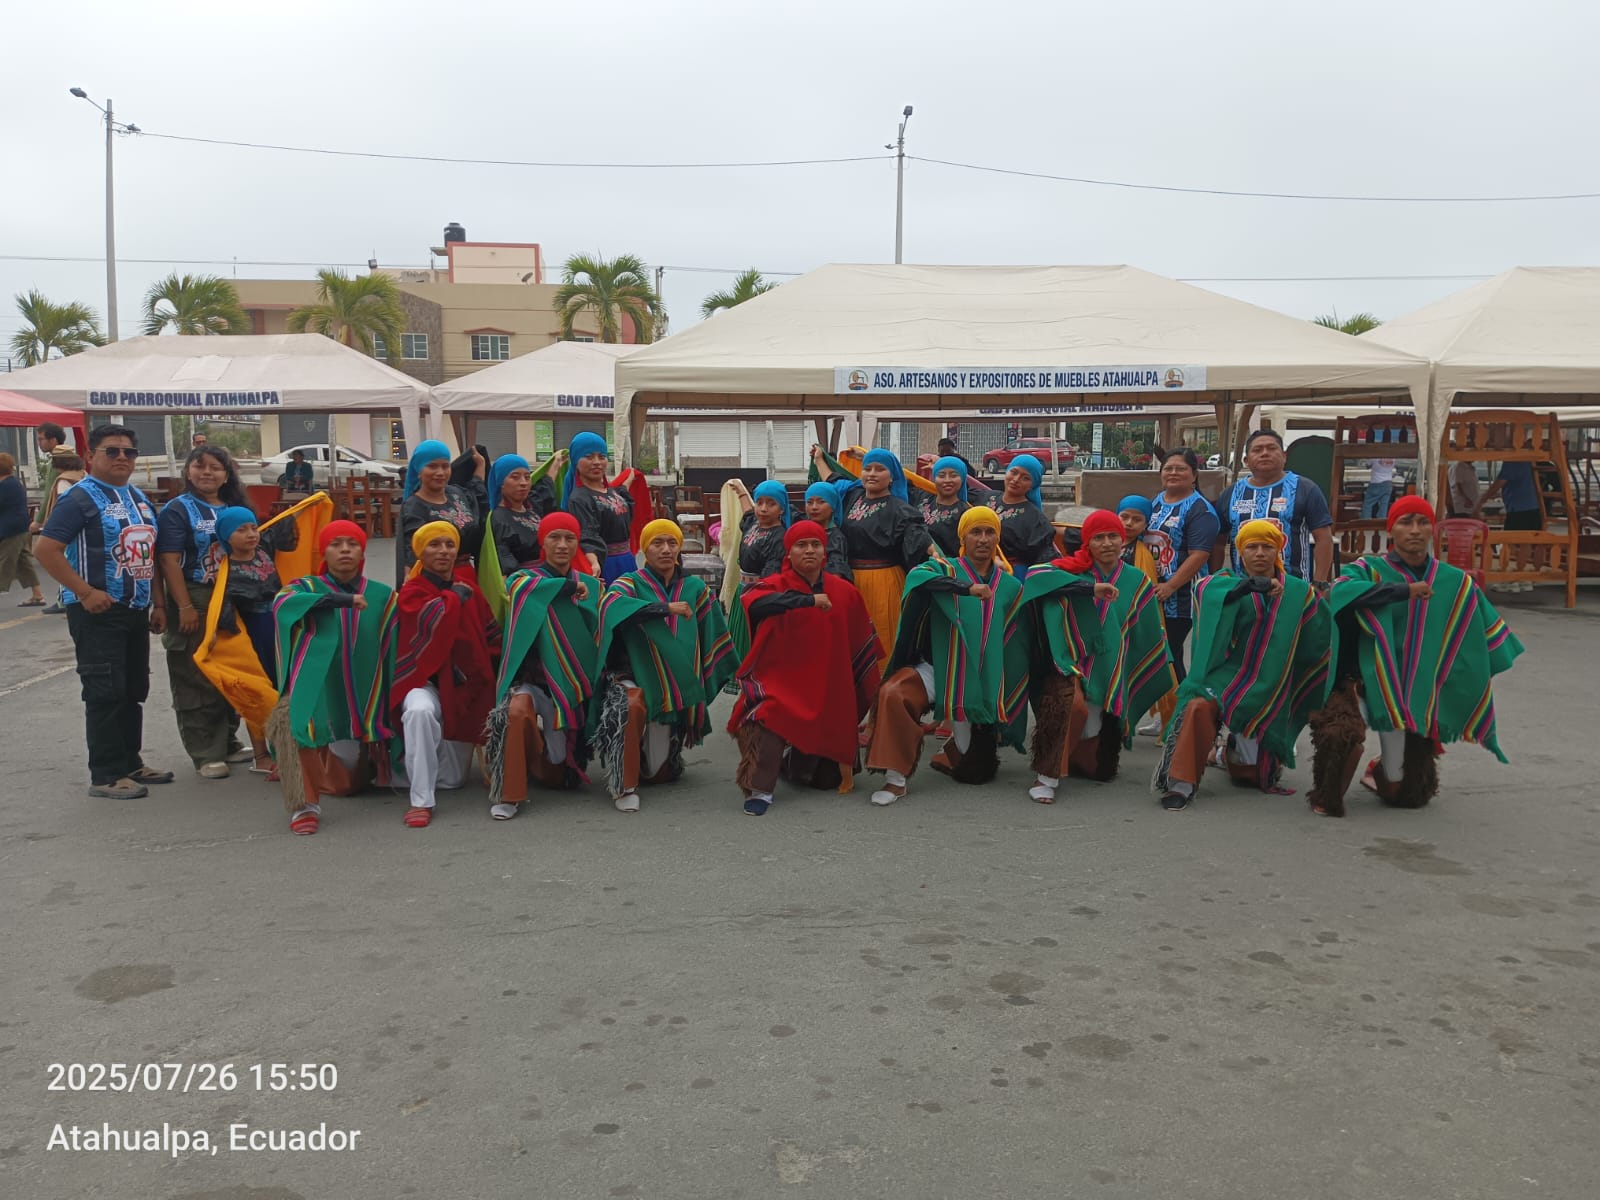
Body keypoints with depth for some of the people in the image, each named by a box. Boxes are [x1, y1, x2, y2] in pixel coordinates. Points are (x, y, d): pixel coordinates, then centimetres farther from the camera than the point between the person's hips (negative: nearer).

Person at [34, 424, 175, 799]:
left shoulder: (139, 498, 14)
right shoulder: (80, 497, -9)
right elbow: (45, 548, -17)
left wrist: (158, 603, 11)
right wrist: (85, 592, -19)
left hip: (136, 611, 8)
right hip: (98, 612, -8)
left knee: (134, 691, 13)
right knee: (105, 693, -5)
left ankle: (131, 762, 25)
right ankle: (106, 775, 2)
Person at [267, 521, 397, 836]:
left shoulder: (383, 596, 9)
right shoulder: (307, 587, 5)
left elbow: (394, 652, 6)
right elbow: (282, 604, -19)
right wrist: (339, 600, -30)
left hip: (364, 702, 2)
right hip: (316, 695, -2)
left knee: (351, 784, 9)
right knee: (289, 717, -37)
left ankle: (362, 762, 45)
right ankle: (305, 804, -30)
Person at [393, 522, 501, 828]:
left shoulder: (468, 588, 8)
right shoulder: (412, 592, -6)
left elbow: (490, 633, 11)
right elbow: (437, 622, -25)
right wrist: (458, 594, -9)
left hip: (466, 685, 5)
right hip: (425, 680, -5)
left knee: (452, 780, 7)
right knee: (421, 711, -42)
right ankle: (421, 801, -31)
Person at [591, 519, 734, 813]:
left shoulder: (695, 589, 5)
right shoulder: (631, 583, -5)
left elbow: (713, 638, 11)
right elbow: (610, 603, -29)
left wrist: (700, 688, 8)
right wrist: (665, 607, -38)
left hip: (676, 688, 3)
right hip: (633, 678, -3)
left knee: (662, 774, 6)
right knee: (631, 706, -39)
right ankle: (624, 786, -24)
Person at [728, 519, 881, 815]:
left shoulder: (845, 592, 2)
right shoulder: (775, 585, -7)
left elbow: (863, 646, 12)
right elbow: (755, 603, -32)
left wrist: (867, 697, 15)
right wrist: (809, 599, -38)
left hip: (827, 693, 3)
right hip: (779, 682, -3)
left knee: (829, 777, 13)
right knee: (762, 713, -37)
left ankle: (793, 762, 48)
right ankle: (759, 789, -20)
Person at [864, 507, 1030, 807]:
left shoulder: (1009, 587, 6)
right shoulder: (946, 570, -3)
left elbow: (1016, 646, 8)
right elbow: (916, 577, -28)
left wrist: (1006, 711, 6)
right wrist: (967, 588, -40)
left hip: (980, 681, 3)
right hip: (936, 669, -3)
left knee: (976, 770, 6)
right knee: (891, 694, -34)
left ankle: (947, 757, 41)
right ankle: (895, 778, -22)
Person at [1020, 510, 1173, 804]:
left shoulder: (1137, 582, 5)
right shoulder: (1073, 570, -4)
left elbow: (1149, 636, 14)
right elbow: (1035, 576, -25)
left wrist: (1167, 675, 16)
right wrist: (1091, 588, -30)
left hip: (1111, 676, 3)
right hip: (1071, 667, -3)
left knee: (1098, 769, 6)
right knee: (1075, 704, -38)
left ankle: (1070, 754, 41)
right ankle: (1046, 777, -22)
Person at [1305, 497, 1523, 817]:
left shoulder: (1456, 584, 4)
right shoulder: (1370, 569, -3)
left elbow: (1489, 636, 10)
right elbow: (1341, 592, -25)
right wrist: (1404, 590, -25)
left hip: (1418, 694, 3)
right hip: (1368, 680, -3)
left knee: (1405, 795, 9)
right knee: (1340, 732, -35)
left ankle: (1382, 772, 47)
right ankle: (1328, 798, -4)